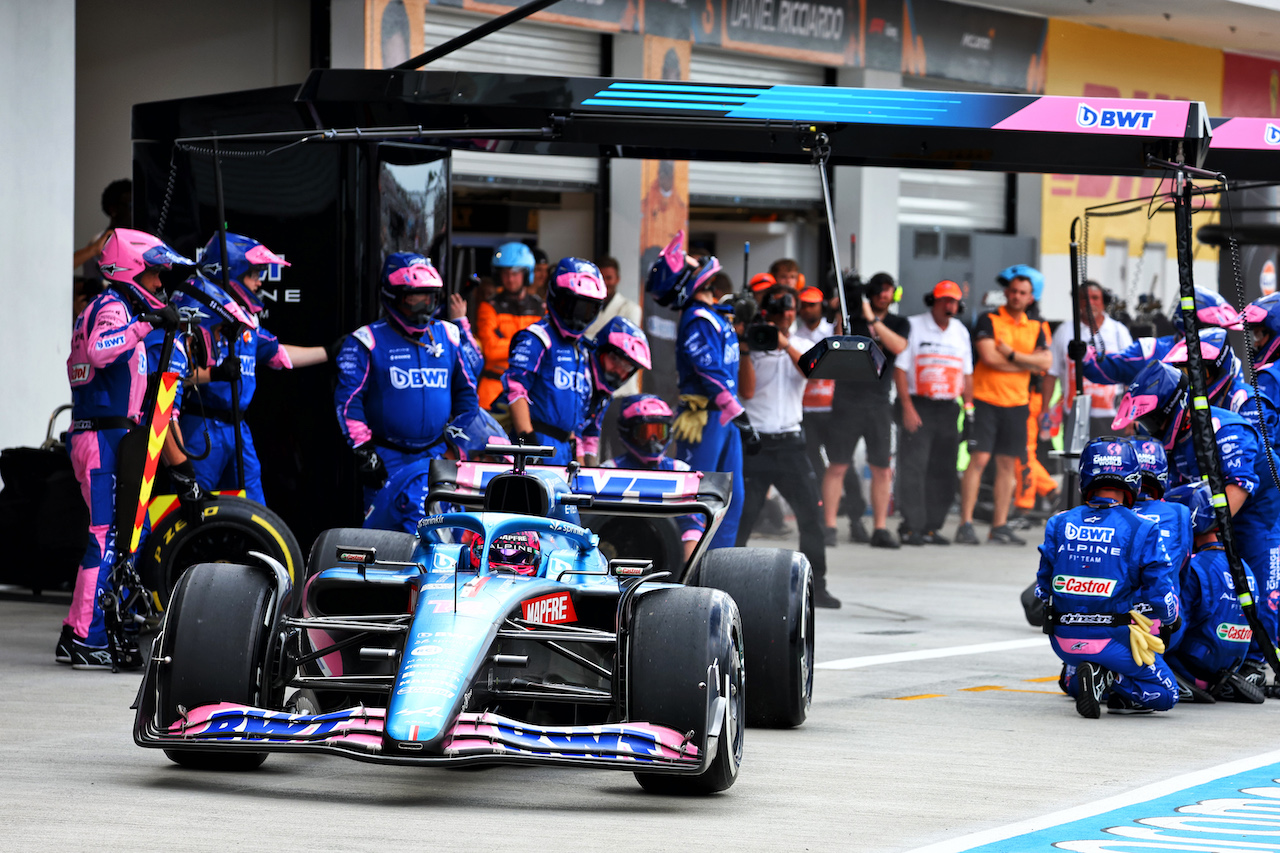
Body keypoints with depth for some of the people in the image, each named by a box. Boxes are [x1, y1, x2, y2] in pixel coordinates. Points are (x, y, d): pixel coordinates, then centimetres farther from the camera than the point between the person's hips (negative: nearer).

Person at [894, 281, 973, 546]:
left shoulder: (961, 332, 14)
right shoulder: (913, 326, -1)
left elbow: (967, 374, 19)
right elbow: (899, 369, -4)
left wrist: (969, 406, 8)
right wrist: (907, 407, -12)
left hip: (949, 408, 5)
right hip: (918, 405, -5)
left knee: (943, 472, 4)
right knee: (913, 467, -10)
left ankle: (931, 527, 9)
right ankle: (911, 527, -10)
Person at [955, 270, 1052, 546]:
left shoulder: (1035, 328, 14)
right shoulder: (989, 320, 0)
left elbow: (1045, 362, 1)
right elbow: (989, 357, -13)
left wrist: (1012, 354, -9)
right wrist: (1027, 362, -4)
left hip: (1016, 403, 5)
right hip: (986, 399, -5)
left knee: (1008, 464, 4)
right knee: (979, 459, -11)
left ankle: (1000, 526, 8)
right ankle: (966, 524, -10)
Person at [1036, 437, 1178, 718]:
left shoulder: (1058, 525, 2)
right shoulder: (1142, 530, -9)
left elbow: (1042, 591, 9)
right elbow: (1160, 596, -6)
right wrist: (1170, 615, 18)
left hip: (1063, 640, 5)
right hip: (1113, 640, -5)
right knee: (1164, 695, 13)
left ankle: (1075, 678, 2)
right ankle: (1108, 678, -12)